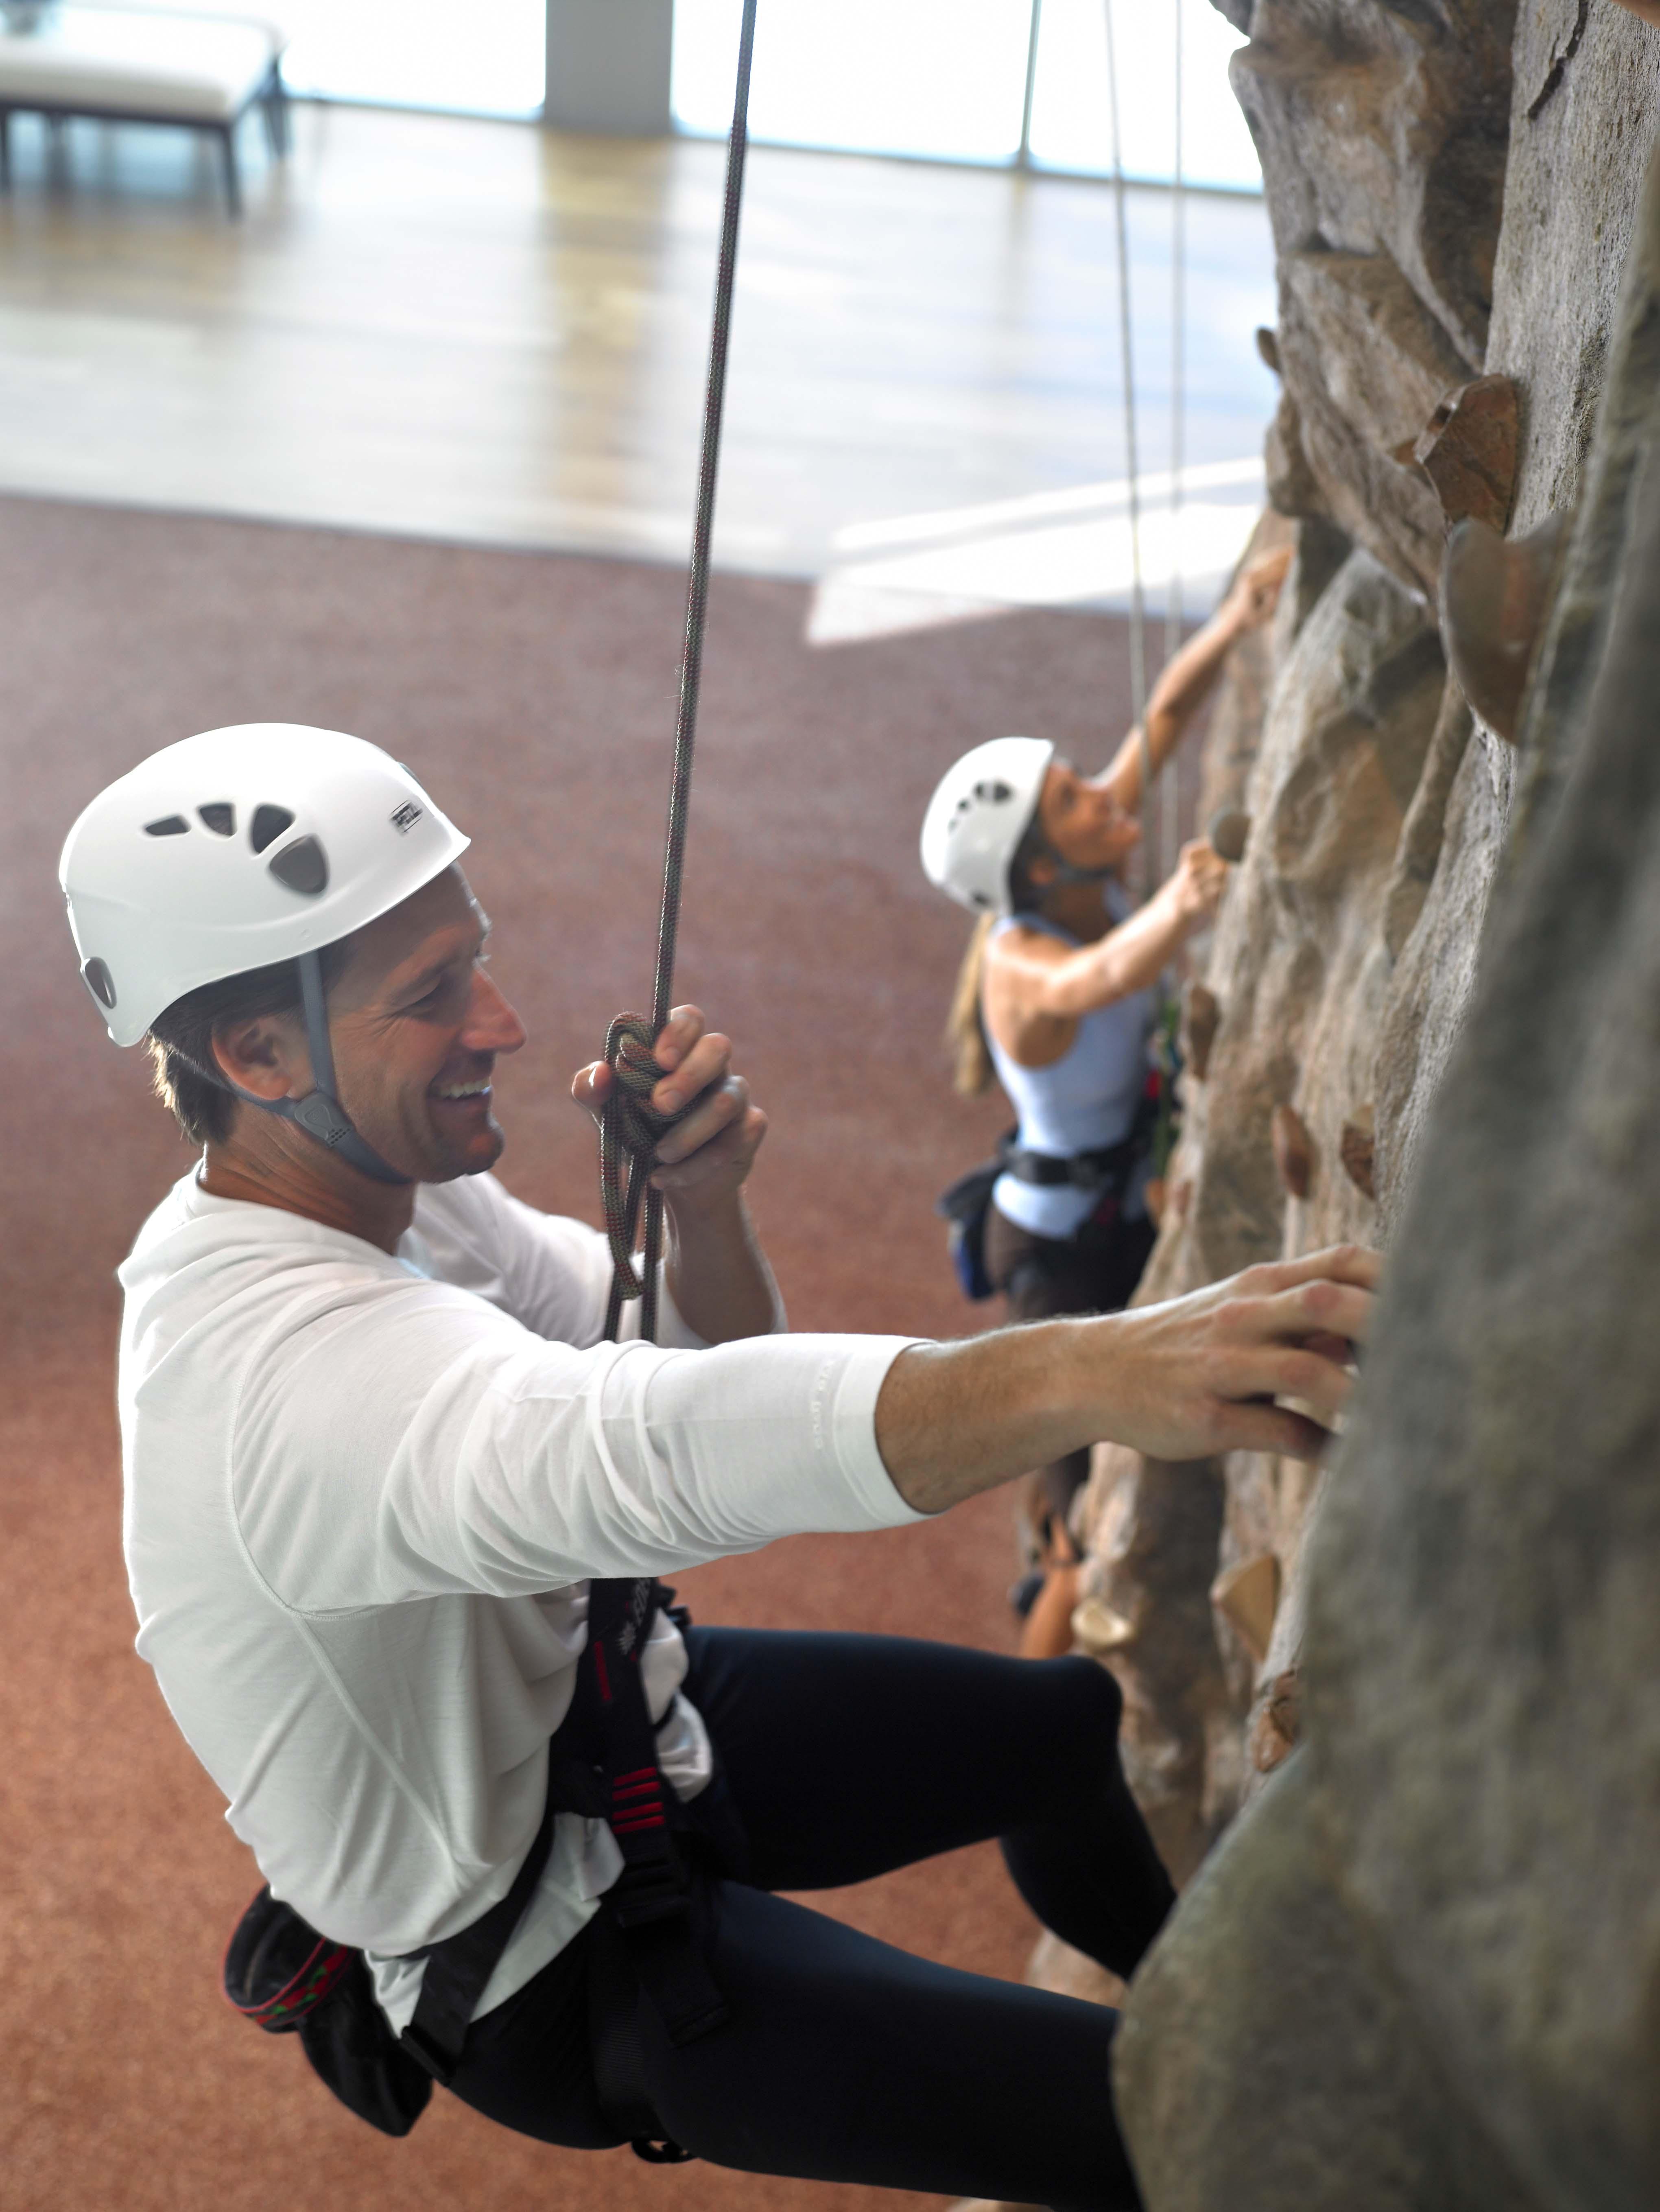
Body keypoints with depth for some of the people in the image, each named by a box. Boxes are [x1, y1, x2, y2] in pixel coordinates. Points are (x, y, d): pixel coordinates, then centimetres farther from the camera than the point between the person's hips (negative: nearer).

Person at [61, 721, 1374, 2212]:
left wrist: (700, 1203, -23)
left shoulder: (384, 1180, -7)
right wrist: (1087, 1374, -67)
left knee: (1068, 1717, 22)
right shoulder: (279, 1362, -37)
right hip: (550, 1978, -9)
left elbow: (711, 1373, -1)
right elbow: (651, 1447, -56)